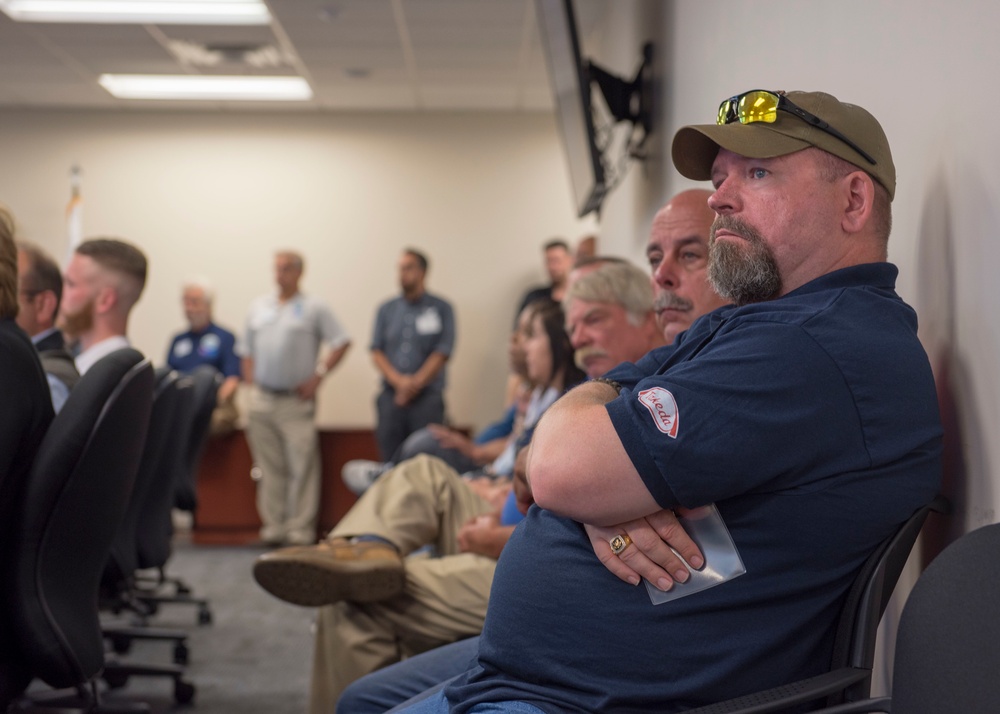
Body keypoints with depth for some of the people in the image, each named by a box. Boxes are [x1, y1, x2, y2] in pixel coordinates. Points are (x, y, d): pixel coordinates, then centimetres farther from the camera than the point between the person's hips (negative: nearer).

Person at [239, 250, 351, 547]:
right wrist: (250, 380, 8)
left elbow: (341, 343, -2)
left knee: (302, 467, -7)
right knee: (270, 468, 7)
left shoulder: (314, 308, 1)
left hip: (296, 400, -4)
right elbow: (247, 350, 20)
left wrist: (318, 376, -8)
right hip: (261, 400, 4)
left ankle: (301, 529, -3)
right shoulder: (258, 307, 15)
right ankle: (273, 526, 13)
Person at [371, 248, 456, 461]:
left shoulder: (441, 308, 5)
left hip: (427, 397, -3)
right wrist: (398, 381, -8)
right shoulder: (386, 310, 15)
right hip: (391, 396, 3)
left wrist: (416, 383, -10)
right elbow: (377, 352, 8)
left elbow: (442, 353, -1)